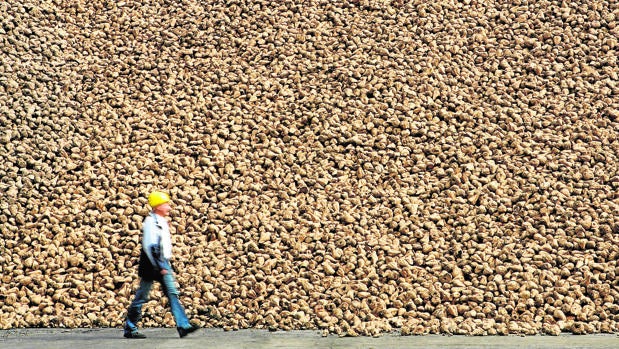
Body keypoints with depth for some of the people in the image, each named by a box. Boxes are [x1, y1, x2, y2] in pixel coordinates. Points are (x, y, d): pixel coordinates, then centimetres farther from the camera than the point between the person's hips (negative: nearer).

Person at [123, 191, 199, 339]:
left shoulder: (162, 221, 15)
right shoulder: (150, 221, -14)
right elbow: (149, 246, -21)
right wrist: (159, 267, -23)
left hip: (163, 264, 9)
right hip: (151, 264, -9)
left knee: (172, 293, 0)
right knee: (141, 297, -1)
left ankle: (183, 326, -5)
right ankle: (130, 328, 9)